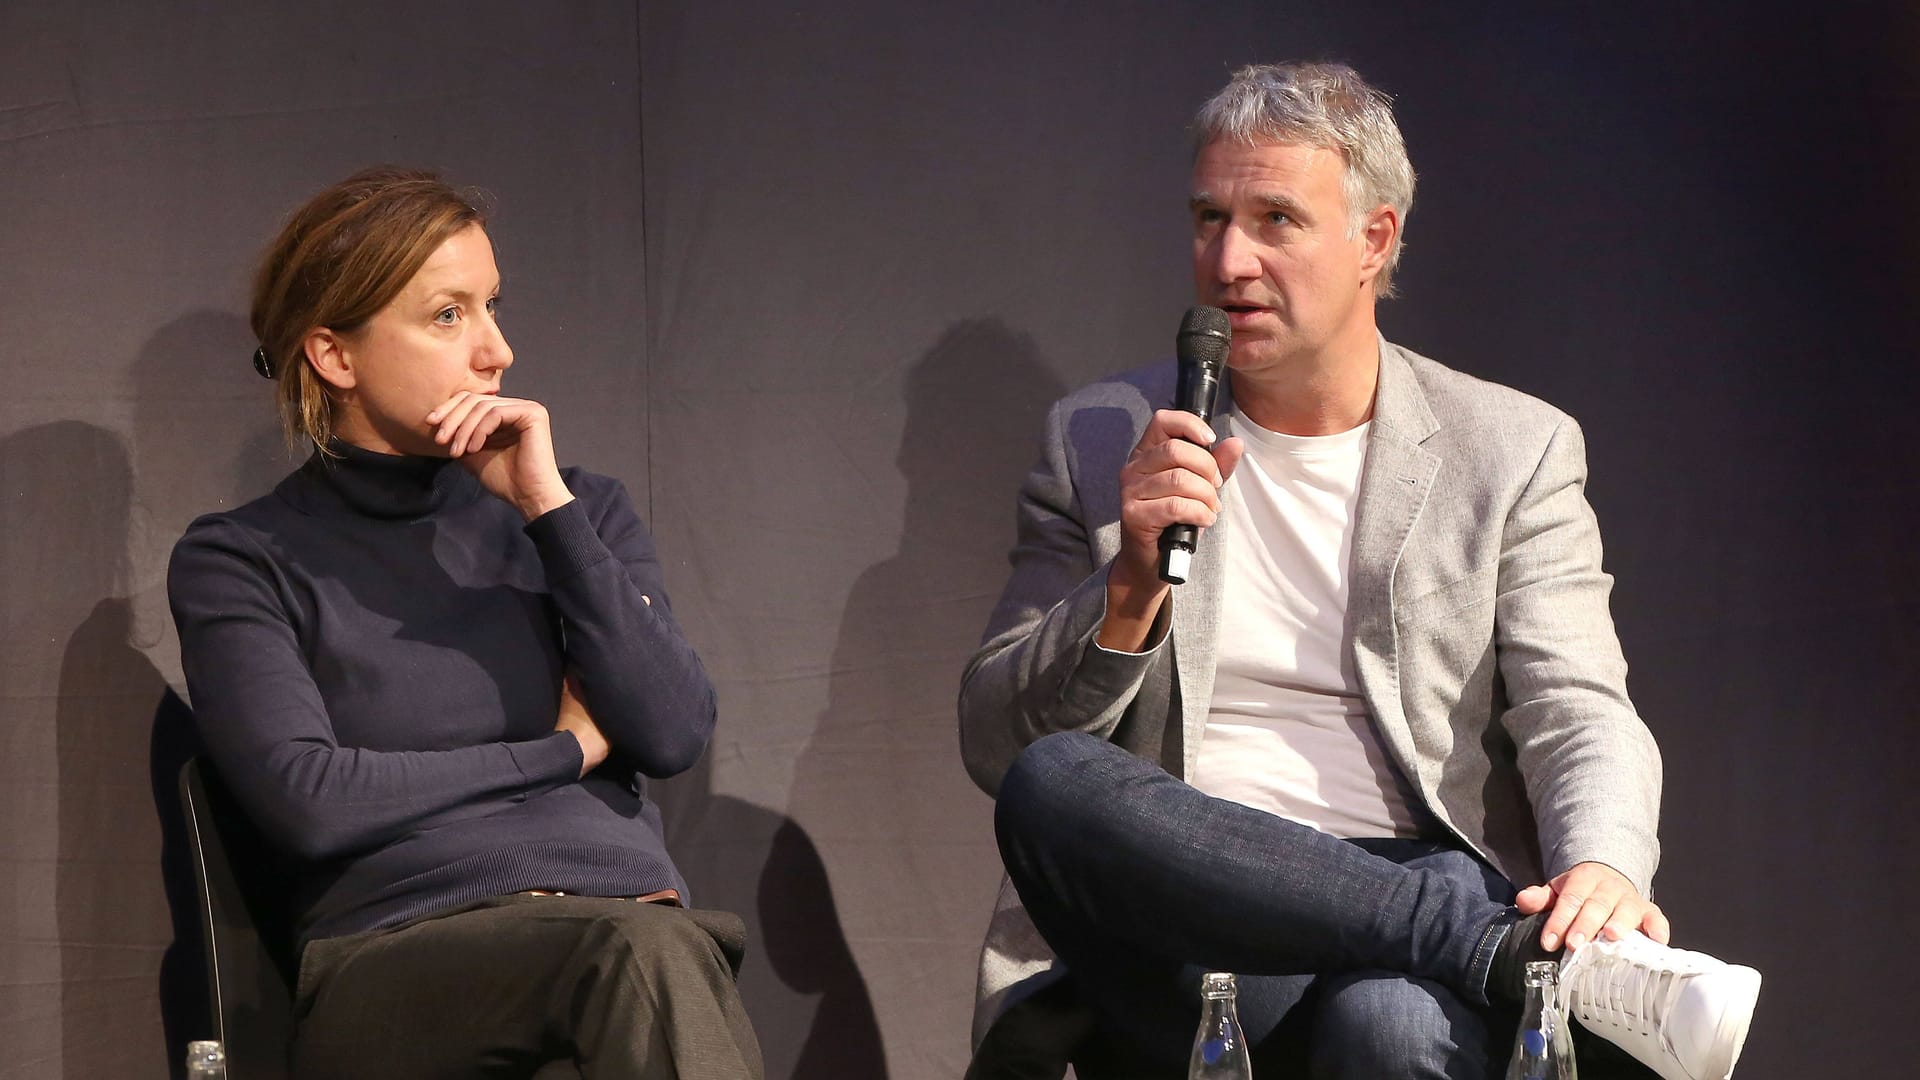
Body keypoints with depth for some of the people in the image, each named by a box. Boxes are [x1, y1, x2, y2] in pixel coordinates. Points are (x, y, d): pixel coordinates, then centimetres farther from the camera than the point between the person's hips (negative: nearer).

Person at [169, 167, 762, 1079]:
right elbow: (307, 801, -6)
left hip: (631, 918, 3)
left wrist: (549, 509, 0)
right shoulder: (238, 563, 9)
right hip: (398, 956, -3)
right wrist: (565, 750, 5)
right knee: (640, 950, -38)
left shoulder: (579, 513, 20)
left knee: (663, 960, -37)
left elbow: (675, 737, 6)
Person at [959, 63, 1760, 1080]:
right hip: (1174, 912, 4)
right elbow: (995, 746, 10)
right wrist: (1132, 589, -9)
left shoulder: (1515, 450, 12)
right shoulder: (1098, 441, 14)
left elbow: (1576, 712, 2)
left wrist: (1601, 868, -22)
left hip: (1415, 896, -4)